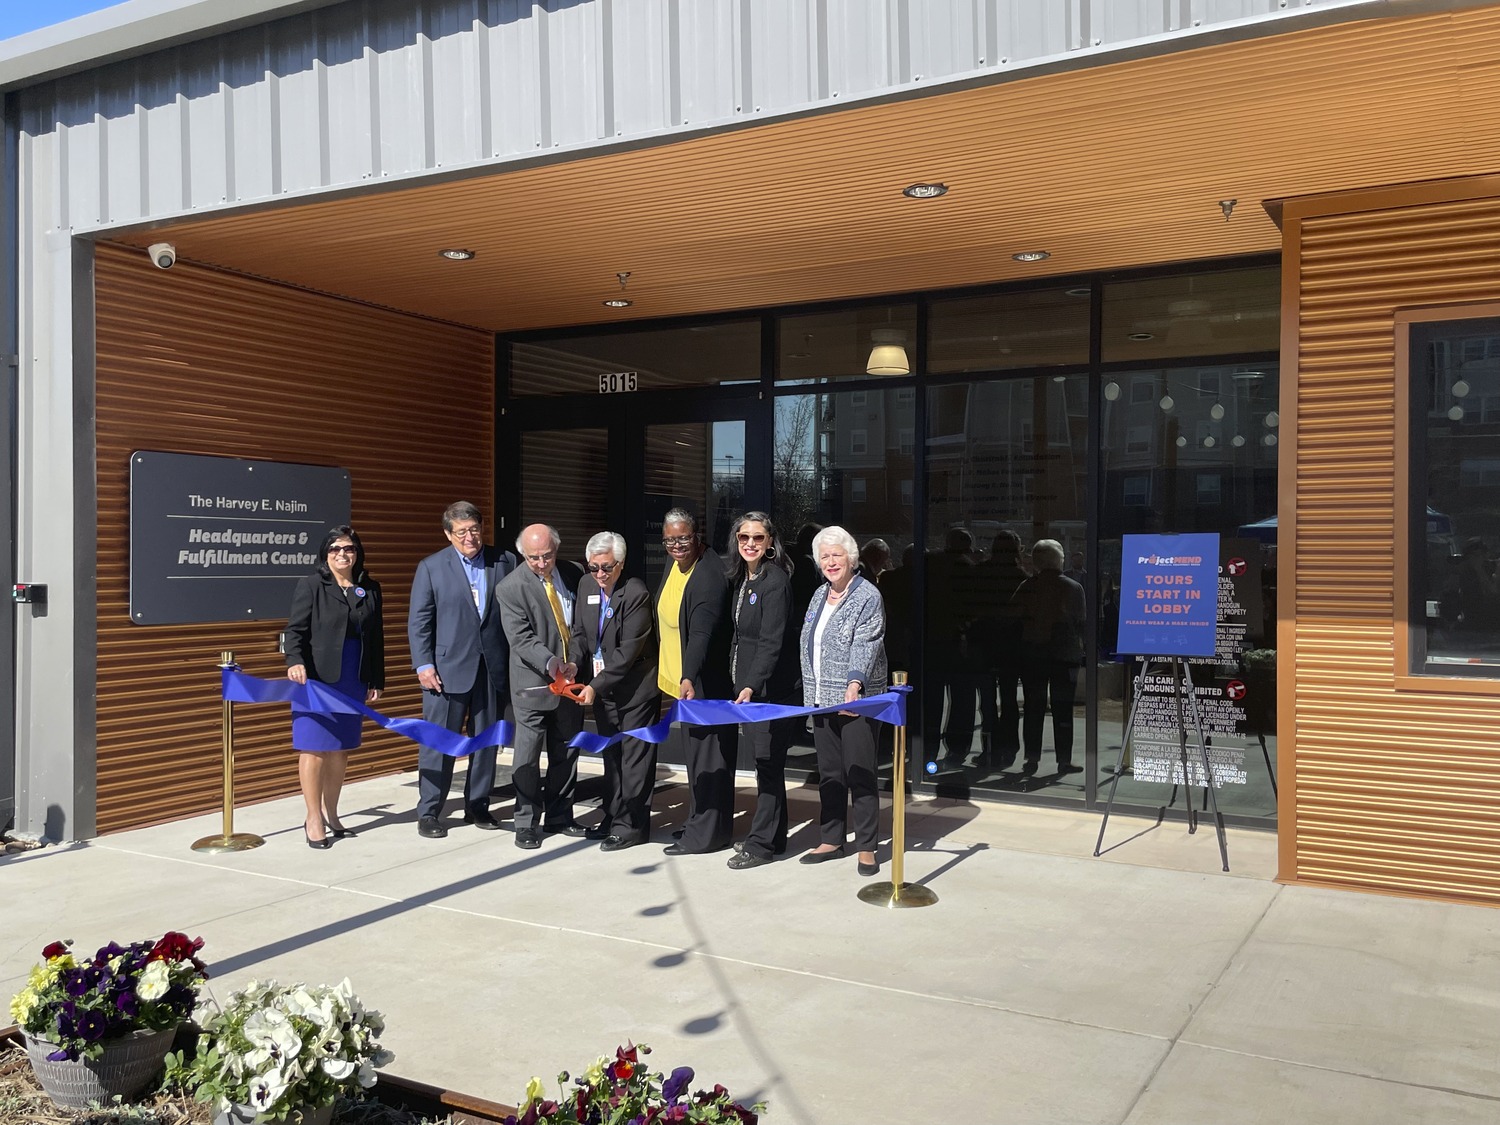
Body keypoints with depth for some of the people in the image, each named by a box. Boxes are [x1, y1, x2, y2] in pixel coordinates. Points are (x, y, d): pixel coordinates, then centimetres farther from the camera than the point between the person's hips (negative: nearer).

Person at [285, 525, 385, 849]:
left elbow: (376, 638, 13)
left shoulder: (370, 589, 11)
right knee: (315, 748, -1)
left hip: (354, 682, 4)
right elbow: (295, 629, -7)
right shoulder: (312, 586, -1)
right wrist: (295, 661, -25)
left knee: (341, 749, 8)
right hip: (317, 678, -4)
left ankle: (331, 814, 20)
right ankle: (314, 819, 8)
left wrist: (376, 681, 11)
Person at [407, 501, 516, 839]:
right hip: (448, 668, -2)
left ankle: (477, 807, 23)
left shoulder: (505, 561, 5)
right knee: (438, 743, 1)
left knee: (486, 741, 10)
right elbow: (419, 621, 0)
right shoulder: (431, 567, 2)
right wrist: (423, 665, -9)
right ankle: (428, 813, 11)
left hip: (494, 668, 2)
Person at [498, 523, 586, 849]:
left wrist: (575, 661, -4)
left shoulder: (572, 576, 2)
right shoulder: (511, 587, -11)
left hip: (570, 677, 5)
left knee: (566, 752, 13)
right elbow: (521, 638, -17)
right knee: (528, 754, 1)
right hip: (533, 683, -5)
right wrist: (549, 663, -30)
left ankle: (559, 816, 26)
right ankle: (527, 823, 12)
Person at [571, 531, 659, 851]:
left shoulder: (636, 594, -19)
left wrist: (596, 685, -22)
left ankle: (632, 825, 9)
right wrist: (573, 665, -10)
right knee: (611, 755, 17)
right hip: (600, 686, 7)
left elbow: (628, 650, -21)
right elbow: (580, 632, 8)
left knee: (634, 756, 1)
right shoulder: (586, 584, 2)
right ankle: (613, 816, 28)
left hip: (634, 687, -7)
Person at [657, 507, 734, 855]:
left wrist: (689, 679, -47)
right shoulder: (675, 564, 4)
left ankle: (705, 833, 10)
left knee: (704, 759, 0)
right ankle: (701, 823, 32)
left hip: (700, 686, -9)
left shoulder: (709, 577, -24)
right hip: (677, 682, 10)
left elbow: (702, 634, -35)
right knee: (693, 757, 19)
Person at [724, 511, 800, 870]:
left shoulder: (776, 581, -14)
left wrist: (751, 686, -29)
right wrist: (737, 682, 11)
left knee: (767, 763, -1)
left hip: (771, 687, -8)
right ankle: (774, 836, 23)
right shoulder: (740, 579, 12)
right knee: (765, 762, 13)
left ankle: (761, 843, 6)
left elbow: (772, 641, -21)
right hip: (745, 684, 8)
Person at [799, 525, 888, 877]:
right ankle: (831, 840, 24)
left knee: (860, 774, -3)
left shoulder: (867, 596, -9)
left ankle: (867, 847, 6)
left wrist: (854, 683, -35)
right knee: (829, 773, 13)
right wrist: (811, 694, 15)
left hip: (856, 699, -7)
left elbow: (865, 644, -21)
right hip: (820, 699, 7)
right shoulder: (819, 595, 14)